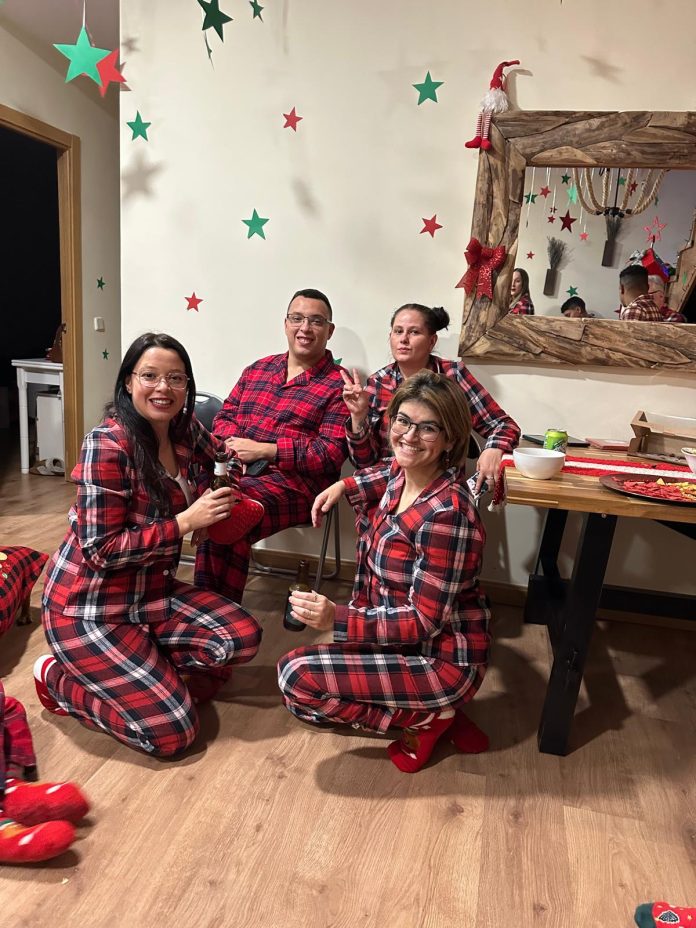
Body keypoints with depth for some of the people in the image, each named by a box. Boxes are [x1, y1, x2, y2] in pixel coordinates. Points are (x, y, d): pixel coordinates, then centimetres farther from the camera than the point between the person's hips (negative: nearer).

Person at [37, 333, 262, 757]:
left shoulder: (186, 431, -1)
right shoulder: (107, 445, -22)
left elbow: (224, 455, 22)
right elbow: (101, 551, -22)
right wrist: (186, 523, -25)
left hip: (154, 592, 7)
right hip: (90, 607, -7)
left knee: (243, 637, -10)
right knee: (173, 732, -10)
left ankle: (144, 671, 11)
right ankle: (61, 679, 11)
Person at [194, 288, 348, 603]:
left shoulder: (338, 386, 0)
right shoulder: (257, 369, 19)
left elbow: (331, 453, -9)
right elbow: (225, 416, 21)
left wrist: (264, 450, -12)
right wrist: (234, 444, -4)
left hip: (294, 481, -5)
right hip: (237, 470, 5)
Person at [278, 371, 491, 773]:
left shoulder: (446, 514, -29)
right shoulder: (400, 473, -5)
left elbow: (426, 620, -26)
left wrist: (338, 619, -35)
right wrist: (344, 486, 8)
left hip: (443, 660, -9)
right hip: (404, 637, 9)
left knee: (297, 676, -15)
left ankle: (426, 718, 1)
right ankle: (434, 709, 16)